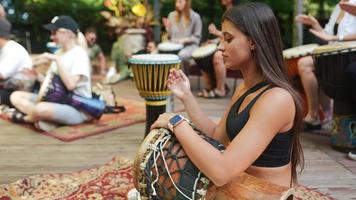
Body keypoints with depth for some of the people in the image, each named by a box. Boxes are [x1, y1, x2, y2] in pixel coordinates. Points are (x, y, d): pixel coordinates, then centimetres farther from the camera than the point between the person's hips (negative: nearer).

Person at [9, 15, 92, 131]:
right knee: (16, 96, 1)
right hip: (57, 100, 9)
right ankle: (47, 119, -18)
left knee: (41, 109, -36)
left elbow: (70, 85, -26)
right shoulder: (59, 53, 13)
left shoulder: (79, 54, -13)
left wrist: (57, 60, -23)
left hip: (78, 108, -9)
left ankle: (25, 118, -2)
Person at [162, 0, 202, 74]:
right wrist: (168, 28, -5)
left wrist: (185, 40, -14)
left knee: (182, 55, -36)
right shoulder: (172, 15, 10)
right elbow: (170, 35, 14)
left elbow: (197, 37, 0)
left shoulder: (195, 16, -1)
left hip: (190, 45, -4)